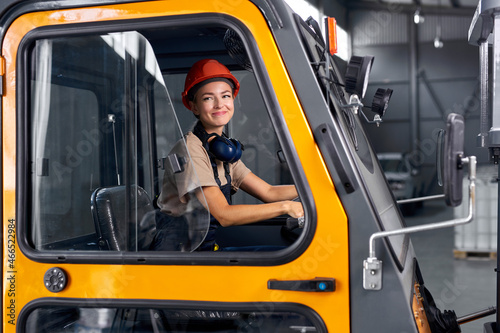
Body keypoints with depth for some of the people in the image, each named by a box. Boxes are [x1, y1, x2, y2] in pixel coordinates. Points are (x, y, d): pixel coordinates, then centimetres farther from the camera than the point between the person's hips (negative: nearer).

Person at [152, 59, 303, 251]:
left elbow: (268, 192, 8)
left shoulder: (225, 150, 10)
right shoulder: (190, 149, -17)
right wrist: (286, 206, -21)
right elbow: (223, 215, -22)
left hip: (207, 247, 8)